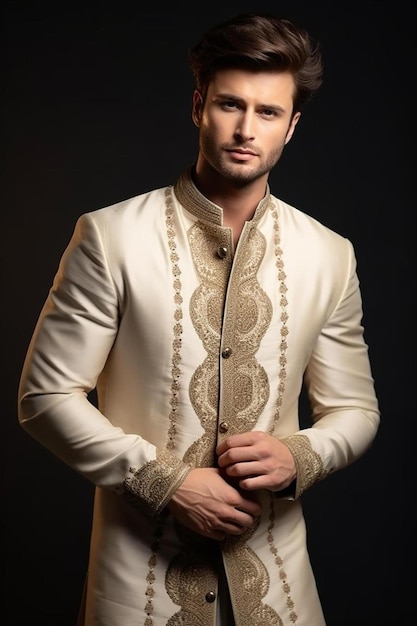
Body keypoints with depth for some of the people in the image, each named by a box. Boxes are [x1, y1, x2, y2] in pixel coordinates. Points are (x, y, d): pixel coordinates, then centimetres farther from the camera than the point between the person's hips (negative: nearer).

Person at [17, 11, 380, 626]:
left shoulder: (330, 257, -1)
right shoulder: (110, 237, -10)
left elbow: (355, 410, 7)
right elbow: (46, 395, -8)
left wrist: (298, 457, -12)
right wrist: (167, 481, -14)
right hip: (142, 571, -2)